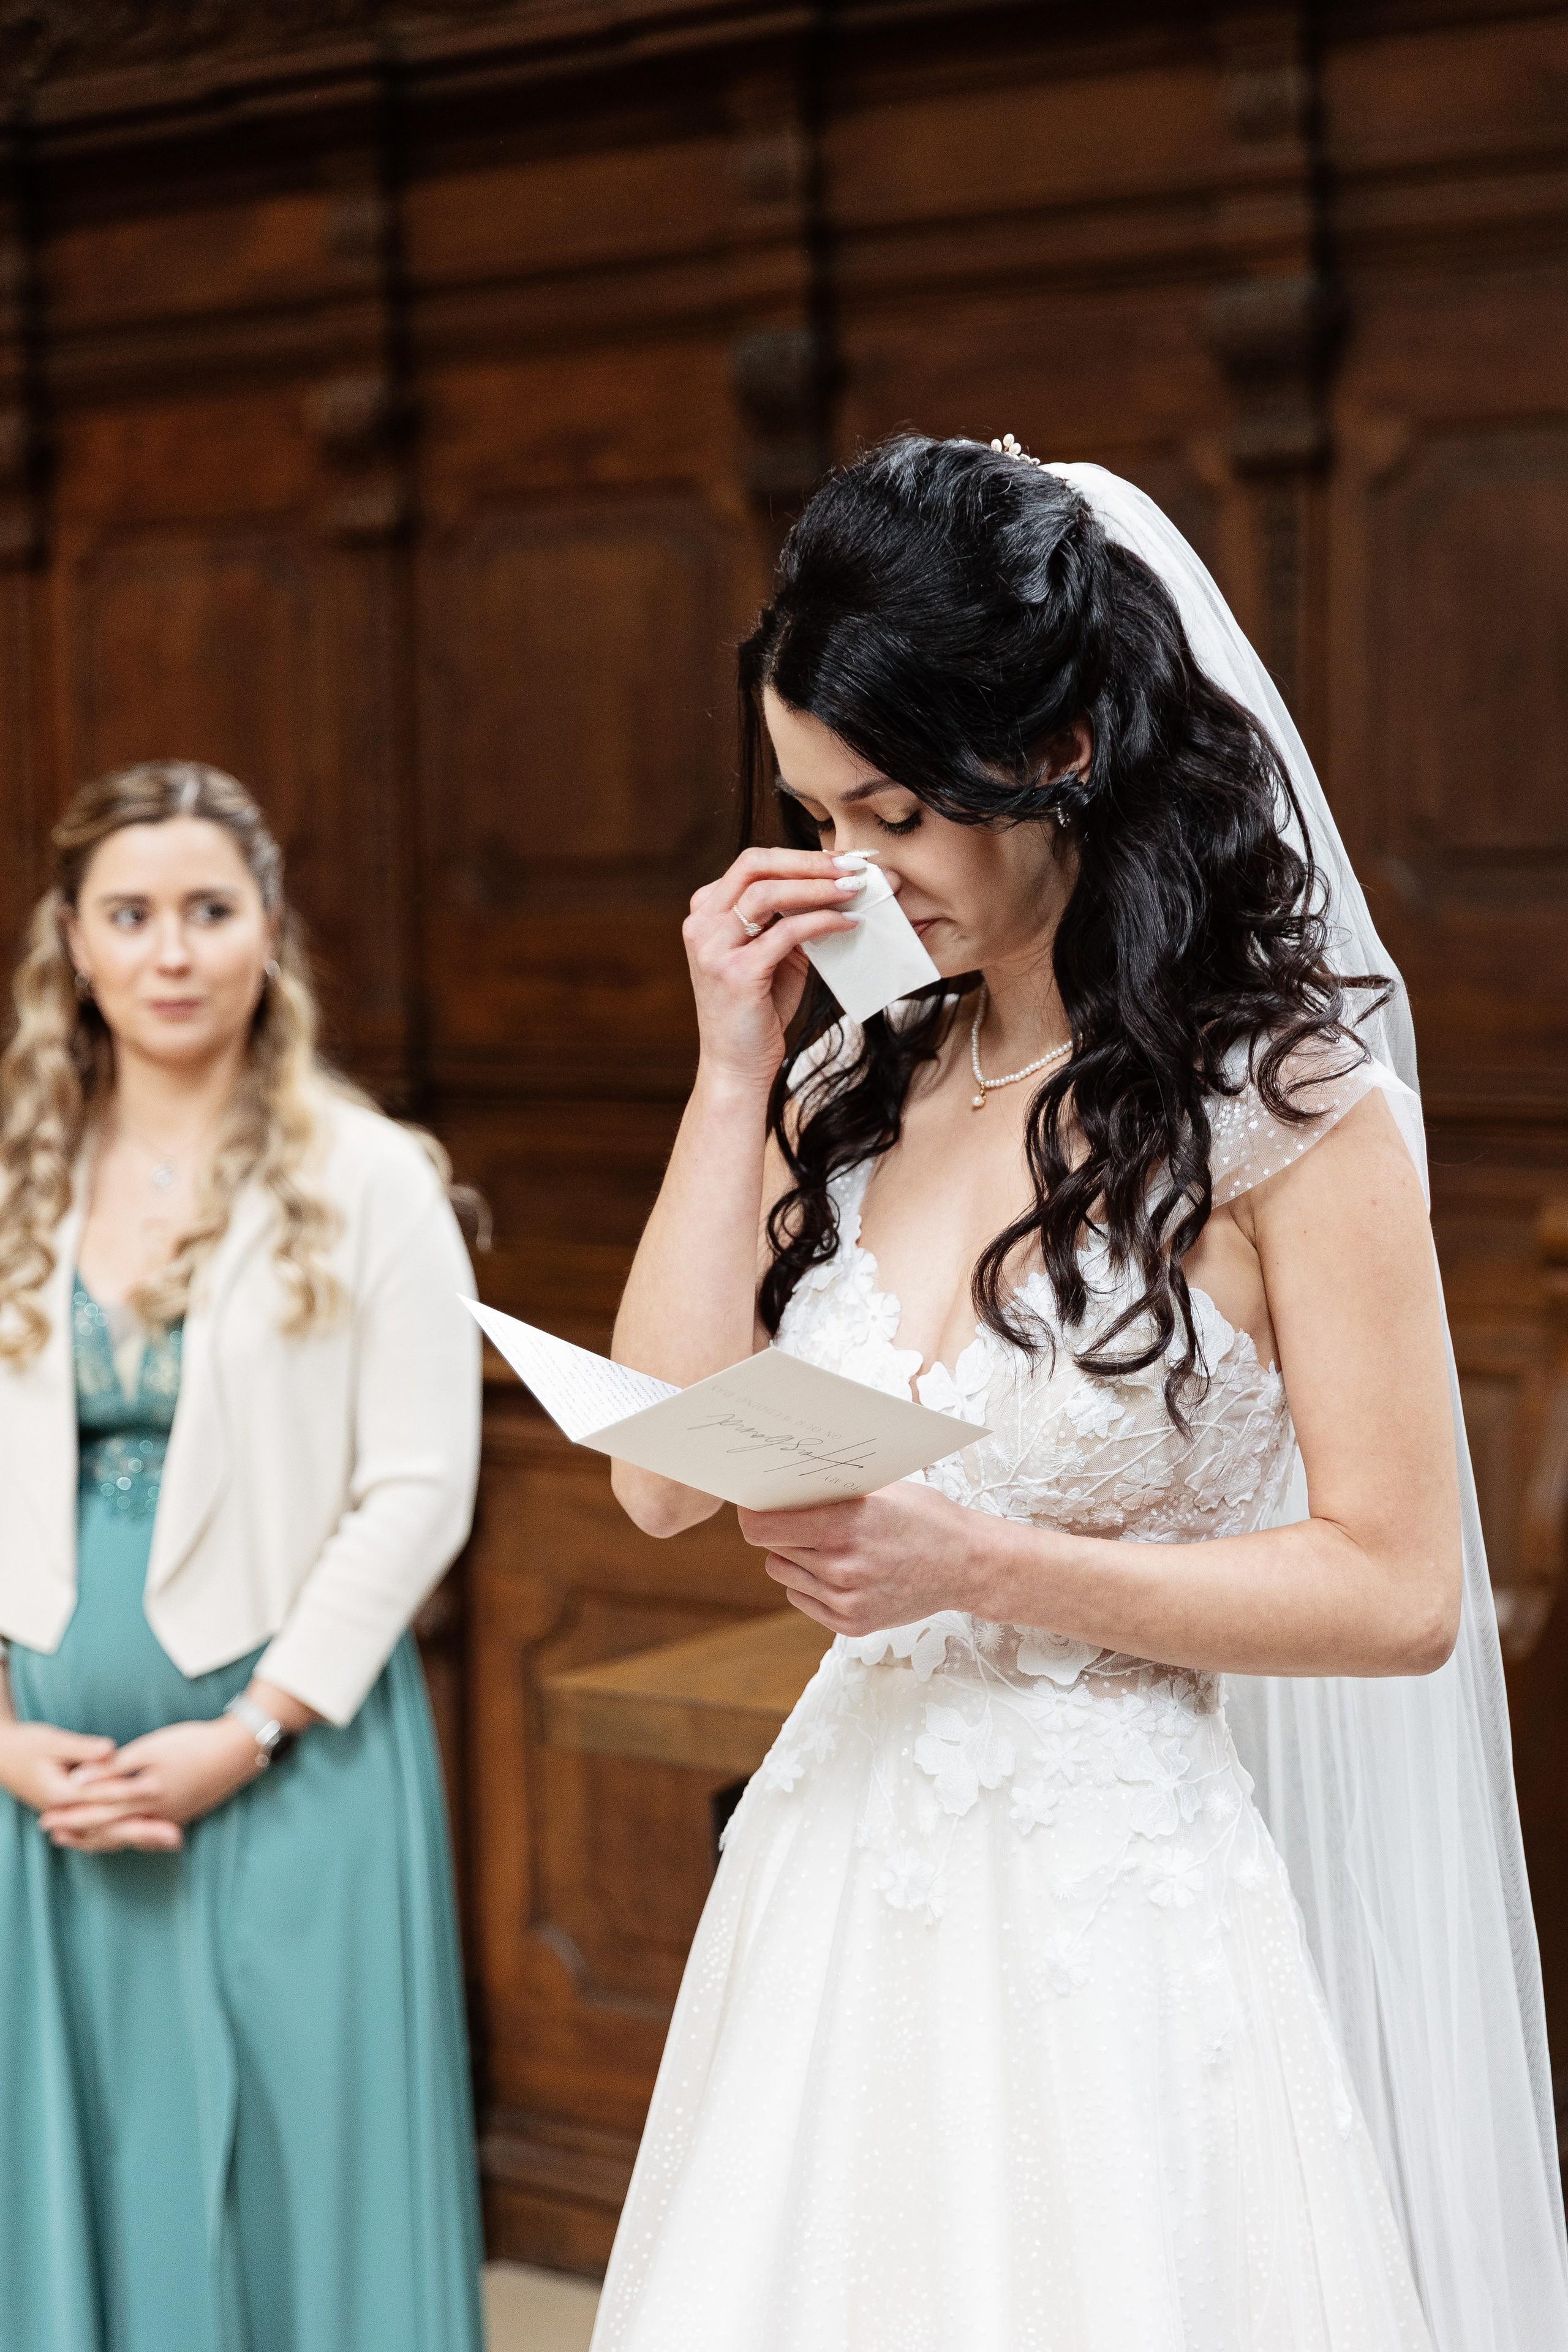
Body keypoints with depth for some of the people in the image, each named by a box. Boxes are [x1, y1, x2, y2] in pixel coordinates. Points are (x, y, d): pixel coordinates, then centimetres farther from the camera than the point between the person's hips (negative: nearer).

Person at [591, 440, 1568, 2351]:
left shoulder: (1287, 1100, -11)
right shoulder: (857, 1076, 5)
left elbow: (1396, 1589, -11)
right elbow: (662, 1476, -2)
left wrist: (980, 1566, -19)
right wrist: (734, 1072, -4)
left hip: (1107, 1905, -5)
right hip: (837, 1882, 5)